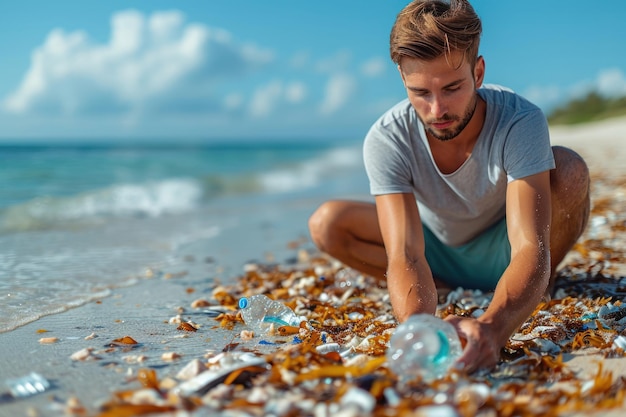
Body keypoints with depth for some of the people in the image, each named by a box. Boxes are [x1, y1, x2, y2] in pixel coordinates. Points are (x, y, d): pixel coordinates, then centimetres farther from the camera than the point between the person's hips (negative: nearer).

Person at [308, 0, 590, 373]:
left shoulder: (520, 122, -33)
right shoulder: (386, 140, -29)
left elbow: (529, 248, -43)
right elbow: (404, 255, -37)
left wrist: (492, 327, -63)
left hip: (504, 254, -1)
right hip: (440, 255, 1)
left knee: (569, 170, -30)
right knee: (327, 224, -21)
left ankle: (542, 283, -2)